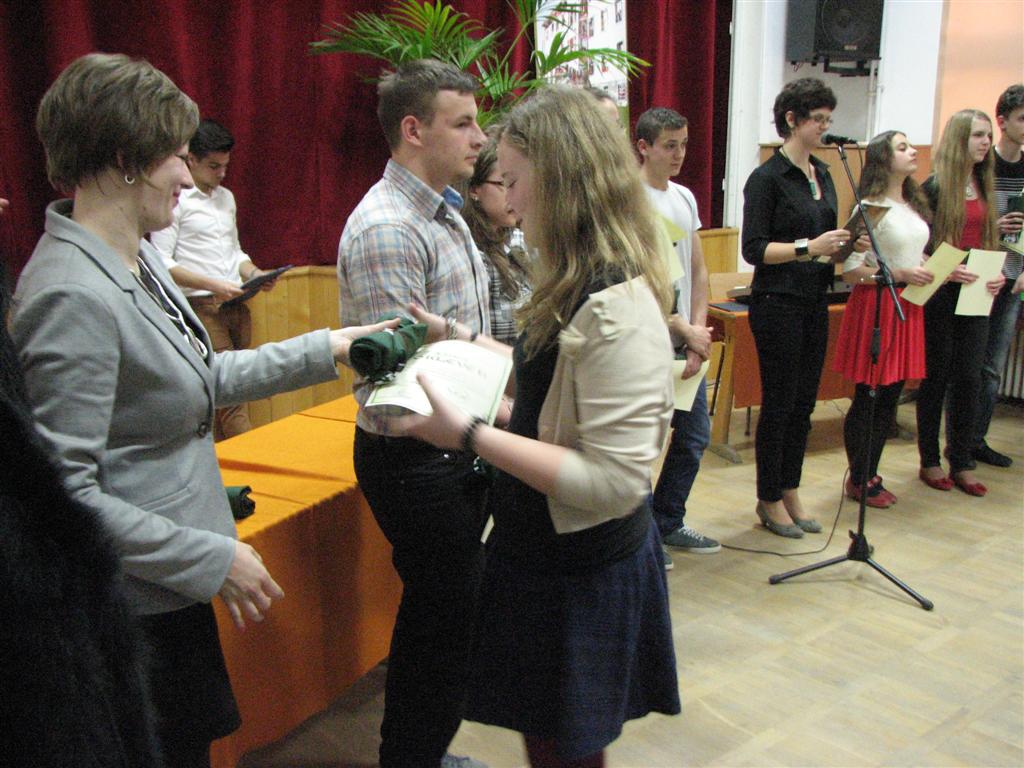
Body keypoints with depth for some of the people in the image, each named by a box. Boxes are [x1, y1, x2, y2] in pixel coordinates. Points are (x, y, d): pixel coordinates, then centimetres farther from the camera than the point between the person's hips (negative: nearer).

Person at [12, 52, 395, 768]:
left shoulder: (138, 259, 4)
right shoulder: (74, 296, -26)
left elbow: (195, 378, 15)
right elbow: (66, 490, -26)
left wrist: (323, 350, 12)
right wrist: (213, 558, -20)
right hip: (136, 602, -9)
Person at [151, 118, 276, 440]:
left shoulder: (226, 197, 17)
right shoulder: (175, 199, -7)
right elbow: (162, 263, -12)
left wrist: (254, 273, 4)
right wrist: (212, 285, -19)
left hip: (236, 305, 7)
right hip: (202, 308, -7)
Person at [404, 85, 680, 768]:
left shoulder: (617, 311, -27)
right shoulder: (587, 290, 4)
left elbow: (614, 483, -30)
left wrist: (469, 436, -29)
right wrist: (462, 338, 14)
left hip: (584, 575, -9)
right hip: (549, 556, 9)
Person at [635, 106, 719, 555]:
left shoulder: (684, 197, 13)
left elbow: (698, 273, 13)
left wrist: (699, 329, 0)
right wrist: (684, 330, -14)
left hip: (684, 346, 8)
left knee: (695, 436, 15)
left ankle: (668, 523, 32)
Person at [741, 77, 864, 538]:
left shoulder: (822, 175, 12)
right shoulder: (767, 178, -11)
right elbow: (754, 249, -15)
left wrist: (844, 245, 1)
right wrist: (807, 248, -24)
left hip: (815, 302, 8)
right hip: (777, 304, -7)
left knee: (803, 403, 13)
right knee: (779, 404, 2)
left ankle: (790, 493, 25)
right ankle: (770, 501, 17)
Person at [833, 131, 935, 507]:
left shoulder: (914, 205, 13)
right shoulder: (871, 208, -12)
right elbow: (850, 271, -16)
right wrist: (900, 274, -21)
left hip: (909, 306, 8)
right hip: (876, 306, -8)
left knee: (890, 398, 12)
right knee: (869, 398, 1)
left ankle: (870, 475, 23)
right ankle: (858, 480, 15)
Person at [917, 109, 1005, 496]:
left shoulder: (984, 188, 12)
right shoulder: (935, 188, -7)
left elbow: (991, 241, 17)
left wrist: (999, 274, -1)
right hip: (940, 296, -5)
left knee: (969, 378, 6)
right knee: (937, 376, 3)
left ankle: (962, 464, 16)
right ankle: (930, 462, 16)